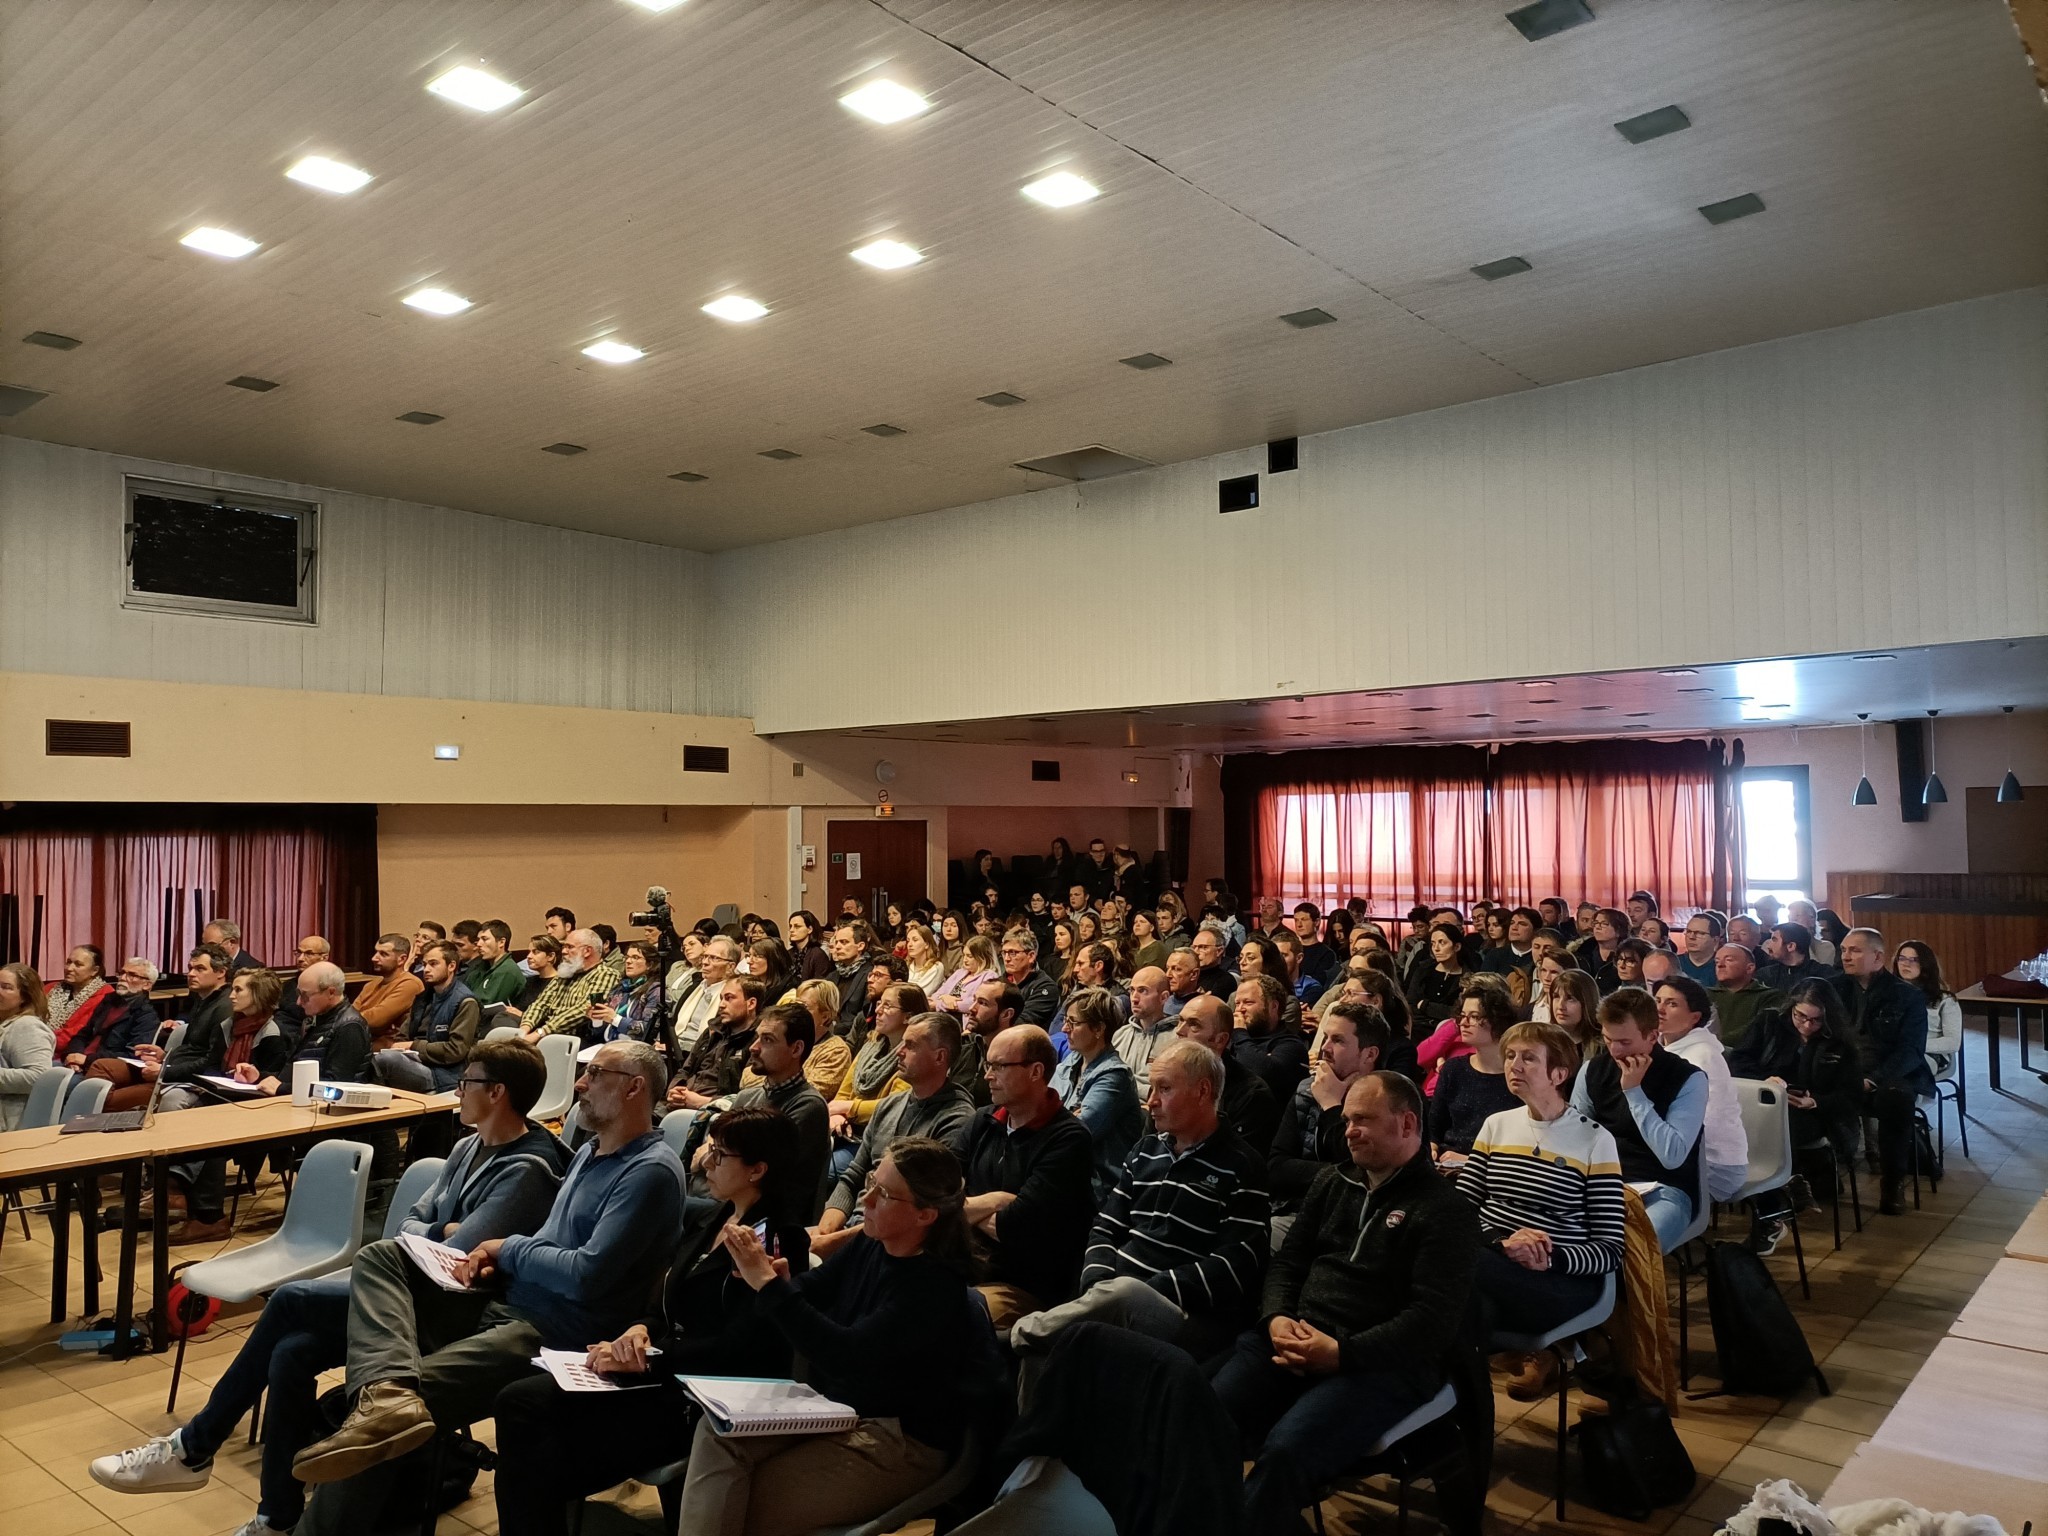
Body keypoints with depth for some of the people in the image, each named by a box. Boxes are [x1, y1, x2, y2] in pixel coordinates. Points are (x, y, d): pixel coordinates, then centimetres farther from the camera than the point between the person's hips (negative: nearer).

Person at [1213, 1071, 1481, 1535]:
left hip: (1383, 1362, -5)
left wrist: (1342, 1353, -18)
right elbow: (1288, 1261, 17)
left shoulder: (1447, 1209, -1)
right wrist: (1277, 1318, -5)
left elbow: (1434, 1317, -11)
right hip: (1293, 1339, 5)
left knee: (1286, 1453, -31)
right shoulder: (1331, 1183, 19)